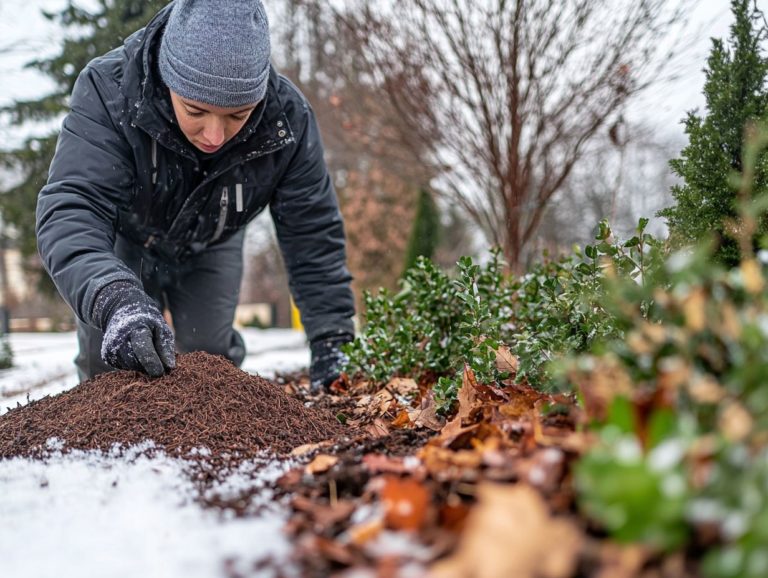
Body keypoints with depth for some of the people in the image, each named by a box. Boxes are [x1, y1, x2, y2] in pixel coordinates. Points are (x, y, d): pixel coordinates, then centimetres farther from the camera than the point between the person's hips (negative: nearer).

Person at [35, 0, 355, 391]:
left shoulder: (286, 119, -31)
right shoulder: (108, 91, -38)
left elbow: (313, 233, -22)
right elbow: (71, 209, -48)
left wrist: (332, 340, -26)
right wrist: (117, 300, -66)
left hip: (210, 251, 1)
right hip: (122, 243, -1)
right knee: (105, 363, 2)